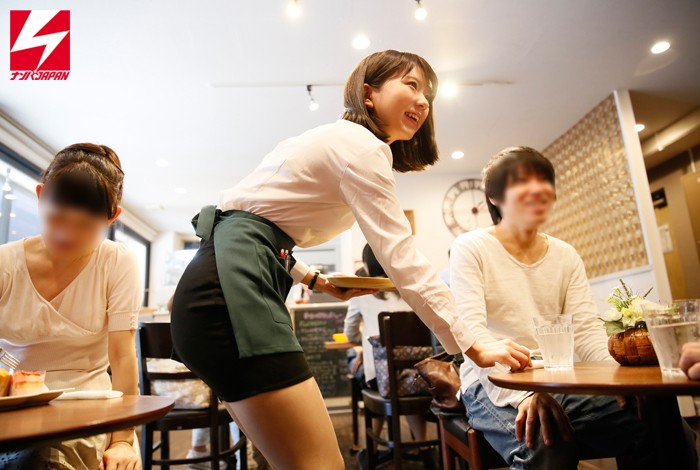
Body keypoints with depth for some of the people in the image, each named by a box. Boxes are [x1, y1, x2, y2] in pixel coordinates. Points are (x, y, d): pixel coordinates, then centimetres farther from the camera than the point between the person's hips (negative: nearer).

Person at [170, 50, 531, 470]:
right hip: (232, 283, -10)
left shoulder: (341, 142, 23)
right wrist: (474, 348, -7)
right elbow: (404, 261, -14)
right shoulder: (363, 147, -6)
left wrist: (316, 281, 19)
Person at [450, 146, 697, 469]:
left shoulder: (566, 256, 11)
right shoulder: (471, 248, -5)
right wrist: (525, 392, -30)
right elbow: (472, 330, -15)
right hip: (496, 385, -5)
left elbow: (586, 331, 3)